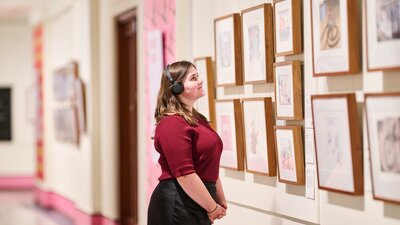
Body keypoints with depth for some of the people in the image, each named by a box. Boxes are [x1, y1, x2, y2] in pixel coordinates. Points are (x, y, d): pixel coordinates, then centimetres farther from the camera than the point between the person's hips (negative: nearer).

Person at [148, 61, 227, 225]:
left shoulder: (196, 119, 15)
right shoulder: (172, 123, -15)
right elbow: (184, 174, -22)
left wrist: (221, 202, 17)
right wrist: (212, 208, -16)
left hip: (197, 205, 9)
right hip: (177, 206, -9)